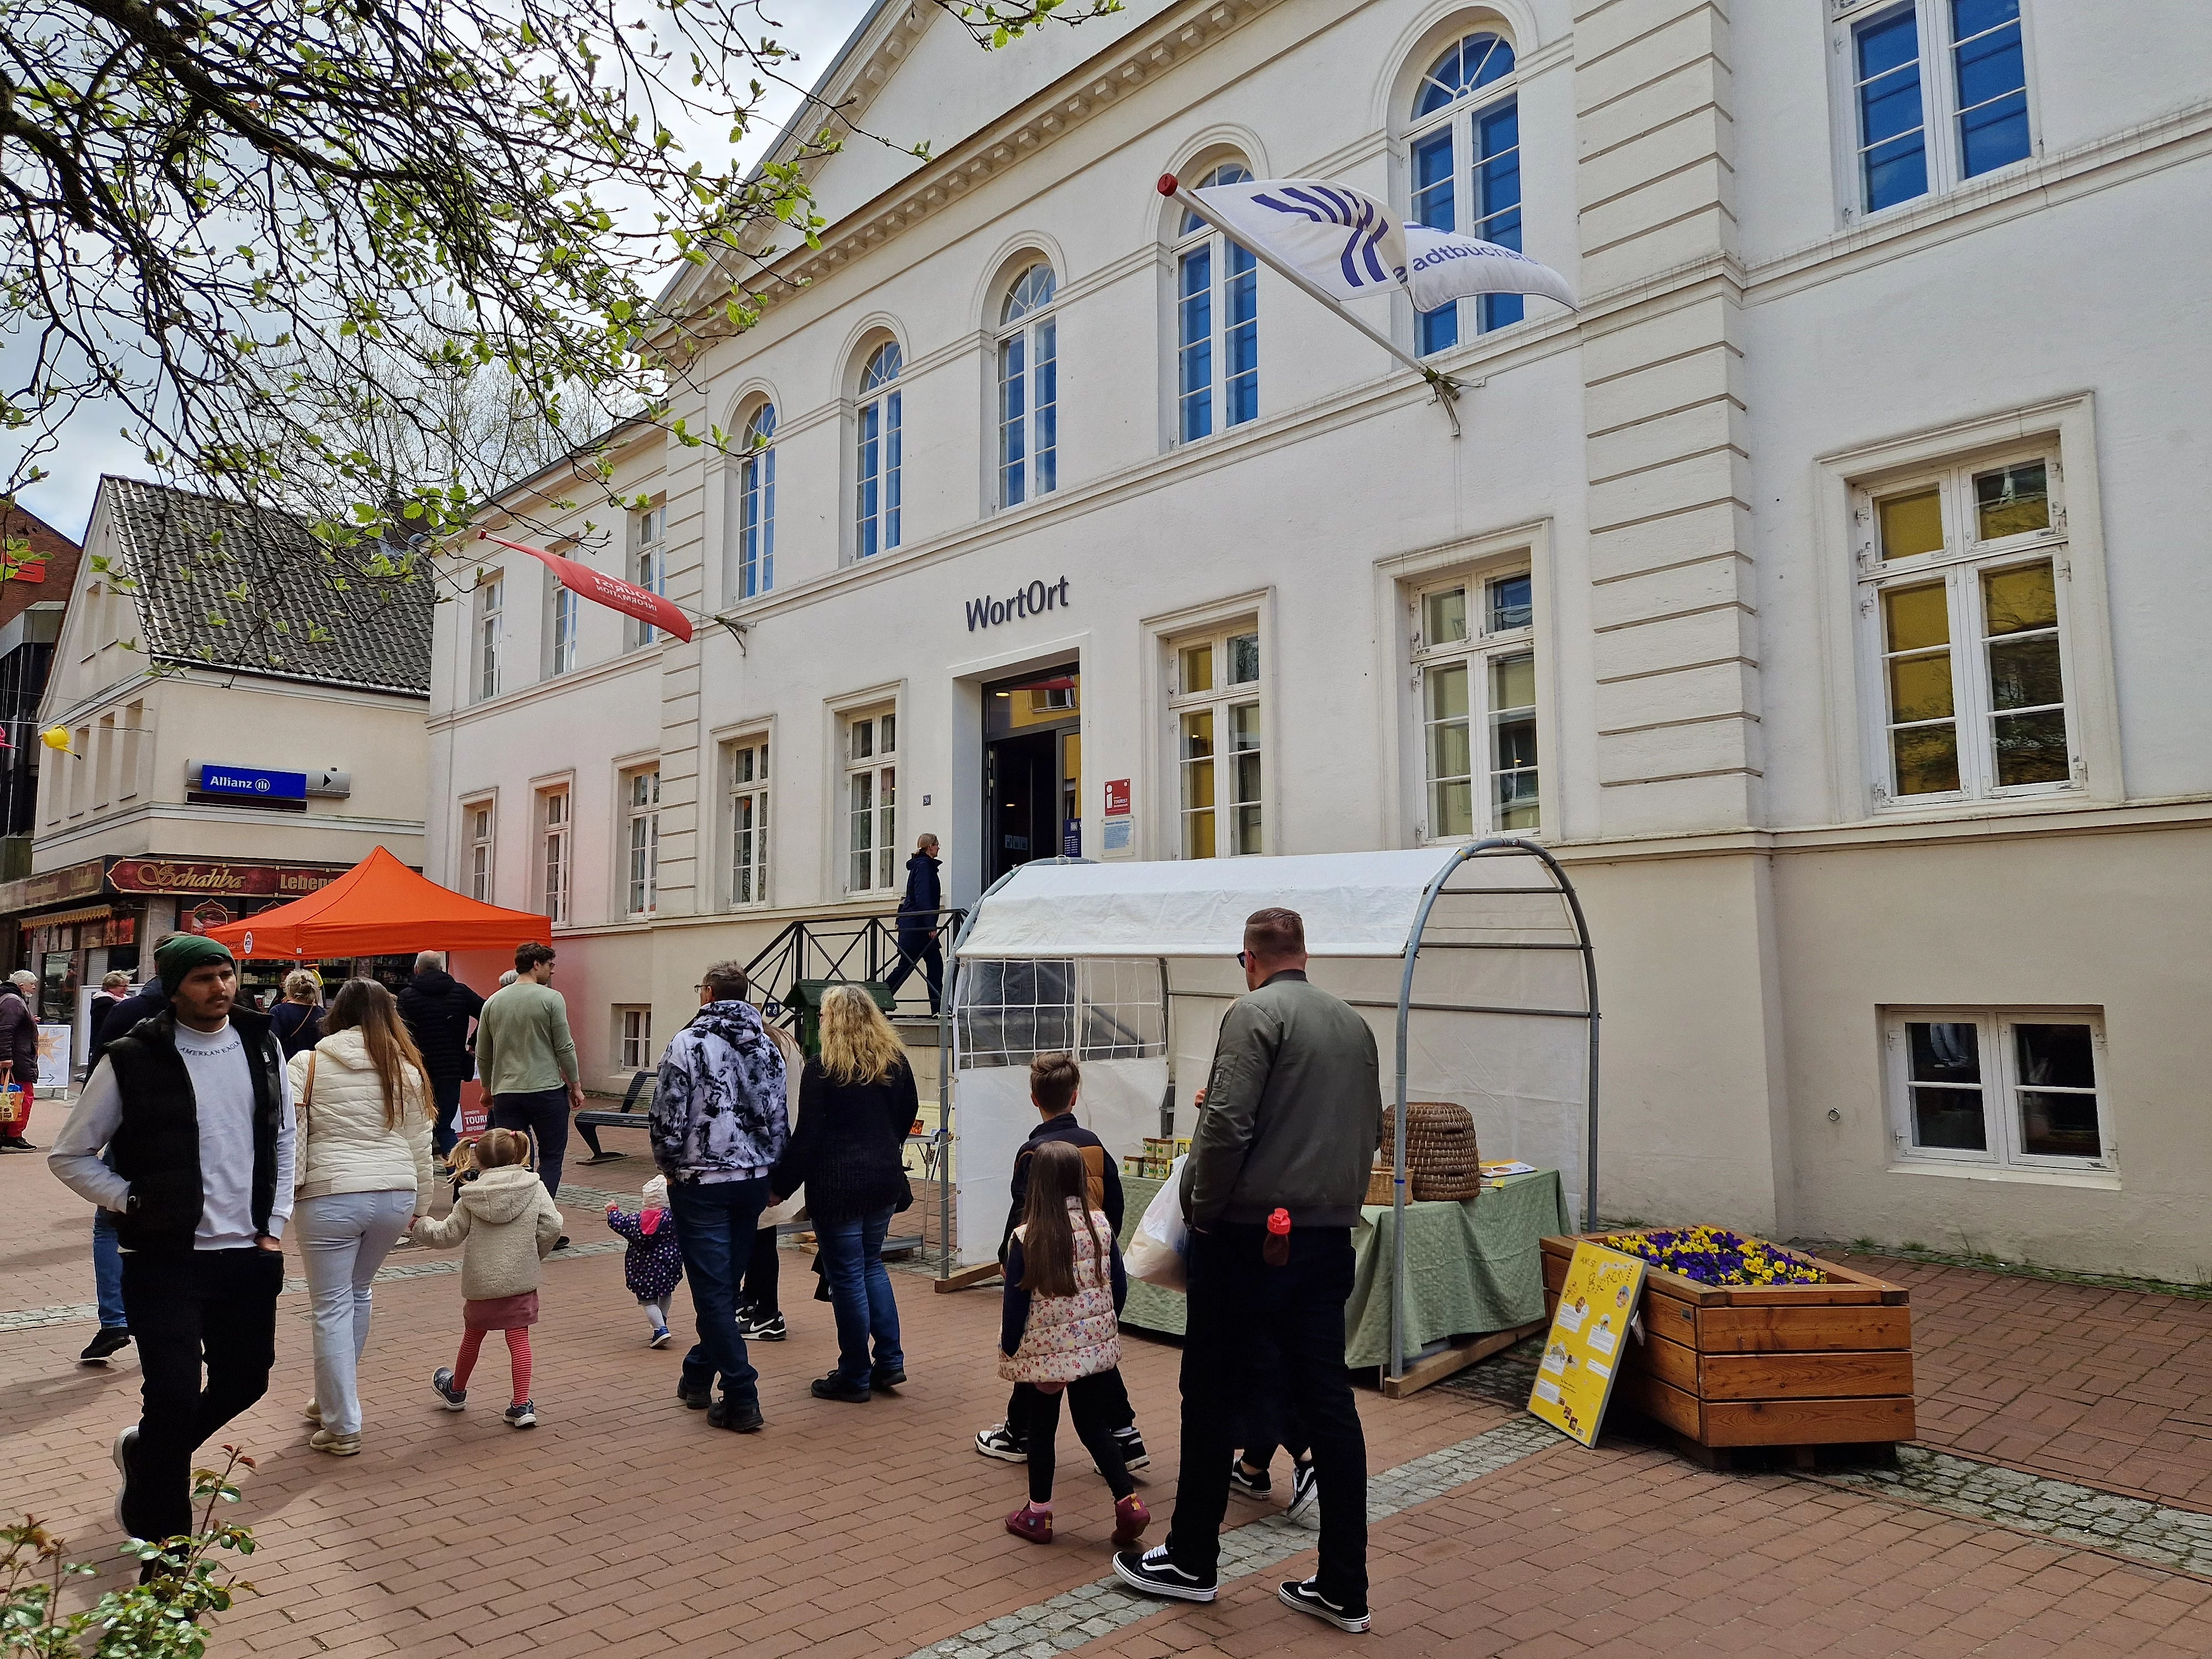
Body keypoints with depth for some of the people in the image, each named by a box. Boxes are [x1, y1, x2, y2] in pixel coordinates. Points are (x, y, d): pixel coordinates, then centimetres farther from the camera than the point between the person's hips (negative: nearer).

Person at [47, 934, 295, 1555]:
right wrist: (134, 1204, -9)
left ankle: (146, 1452, 45)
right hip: (166, 1260, -4)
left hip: (249, 1254, 4)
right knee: (175, 1398, -5)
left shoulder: (262, 1045, 2)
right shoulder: (134, 1060, -10)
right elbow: (70, 1155, 0)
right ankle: (162, 1551, 15)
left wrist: (274, 1224, 6)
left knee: (245, 1380, 15)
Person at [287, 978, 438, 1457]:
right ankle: (333, 1400, 34)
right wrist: (419, 1205, 19)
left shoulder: (307, 1064, 0)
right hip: (394, 1195, 3)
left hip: (330, 1197, -3)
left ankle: (342, 1427, 10)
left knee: (333, 1308, 6)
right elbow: (419, 1146, 10)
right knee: (357, 1294, 22)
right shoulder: (405, 1068, 7)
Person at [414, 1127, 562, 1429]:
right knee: (519, 1340, 3)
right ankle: (522, 1405, -2)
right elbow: (552, 1226, -8)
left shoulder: (470, 1199, -5)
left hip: (481, 1282, 1)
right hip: (520, 1280, 0)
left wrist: (420, 1225, 18)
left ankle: (456, 1391, 44)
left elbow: (447, 1235, 0)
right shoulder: (535, 1188, -5)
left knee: (472, 1337, 21)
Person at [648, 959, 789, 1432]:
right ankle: (698, 1376, 32)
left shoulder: (687, 1044, -11)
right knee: (726, 1285, 17)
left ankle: (741, 1398, -1)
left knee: (713, 1290, 0)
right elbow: (778, 1119, 6)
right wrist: (770, 1173, 15)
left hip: (701, 1182, -5)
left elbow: (666, 1118, -12)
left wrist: (670, 1168, 5)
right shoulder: (768, 1047, 5)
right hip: (753, 1180, 5)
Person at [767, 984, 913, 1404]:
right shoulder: (896, 1063, 5)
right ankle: (889, 1361, 19)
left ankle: (855, 1378, 13)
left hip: (838, 1185, -6)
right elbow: (905, 1119, 18)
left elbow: (806, 1138, -14)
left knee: (847, 1278, 3)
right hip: (885, 1180, 6)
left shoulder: (822, 1071, -13)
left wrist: (779, 1185, -4)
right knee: (872, 1265, 21)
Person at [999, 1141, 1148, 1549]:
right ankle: (1129, 1502, 6)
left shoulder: (1026, 1239, -17)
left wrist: (1009, 1348, 2)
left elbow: (1017, 1302, -12)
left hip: (1043, 1352, -3)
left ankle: (1038, 1515, 24)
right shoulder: (1100, 1226, -6)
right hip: (1094, 1346, 3)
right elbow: (1119, 1287, 2)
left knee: (1042, 1429, 13)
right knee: (1093, 1426, 15)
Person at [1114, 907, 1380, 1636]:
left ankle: (1191, 1560, 22)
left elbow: (1226, 1125, -19)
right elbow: (1373, 1130, 17)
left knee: (1212, 1398, 8)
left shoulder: (1255, 1014, -11)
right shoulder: (1354, 1023, 11)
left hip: (1247, 1239, -6)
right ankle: (1343, 1587, 17)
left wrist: (1202, 1207, -7)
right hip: (1329, 1239, 7)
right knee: (1328, 1404, 10)